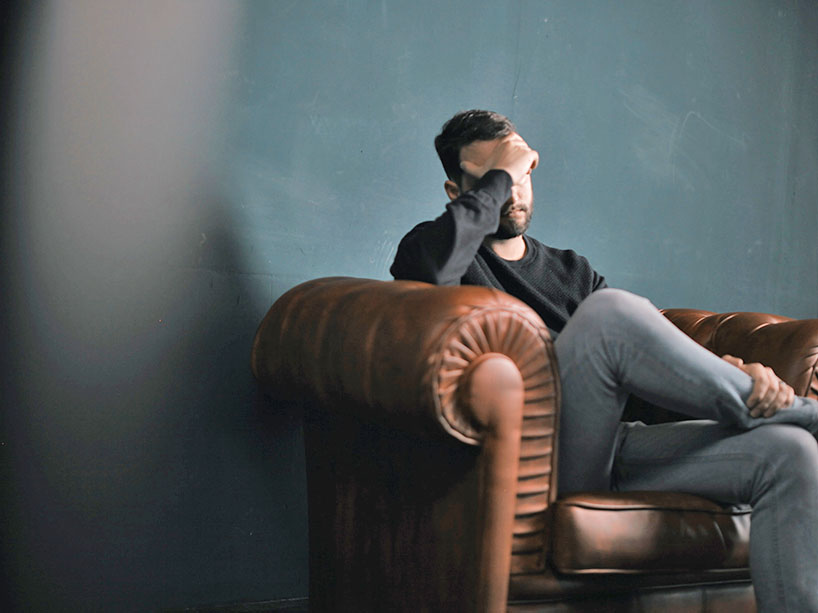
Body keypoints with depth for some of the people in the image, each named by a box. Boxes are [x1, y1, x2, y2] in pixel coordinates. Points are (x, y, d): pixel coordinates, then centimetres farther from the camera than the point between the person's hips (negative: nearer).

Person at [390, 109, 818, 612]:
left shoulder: (573, 271, 29)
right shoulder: (455, 255, 11)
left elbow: (659, 356, 17)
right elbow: (430, 264, -17)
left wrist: (737, 372, -4)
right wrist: (498, 174, -4)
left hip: (613, 449, 6)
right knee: (609, 310, -29)